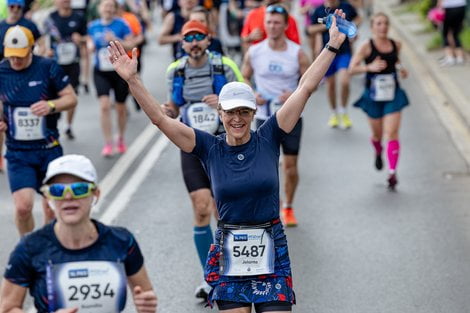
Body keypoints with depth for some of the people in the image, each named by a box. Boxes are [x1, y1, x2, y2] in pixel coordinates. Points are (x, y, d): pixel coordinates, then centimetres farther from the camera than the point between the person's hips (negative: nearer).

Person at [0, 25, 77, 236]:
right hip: (17, 153, 0)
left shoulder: (48, 68, -6)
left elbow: (71, 98, 0)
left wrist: (51, 105, -20)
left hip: (49, 149, 0)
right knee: (23, 206, -14)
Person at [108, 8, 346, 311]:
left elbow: (305, 88, -5)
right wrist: (132, 80, -18)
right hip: (229, 252, 0)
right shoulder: (210, 148, -1)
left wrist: (332, 46, -8)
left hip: (271, 249, 0)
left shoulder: (268, 138, -2)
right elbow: (160, 118, -8)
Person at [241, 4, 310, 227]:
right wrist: (252, 94, -7)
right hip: (264, 116, 0)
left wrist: (296, 94, -17)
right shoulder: (254, 52, -2)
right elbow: (244, 77, 12)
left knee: (290, 164, 2)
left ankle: (288, 207, 21)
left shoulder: (297, 53, -5)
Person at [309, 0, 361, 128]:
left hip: (344, 51, -1)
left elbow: (357, 18, 15)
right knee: (330, 84, 11)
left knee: (344, 82, -16)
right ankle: (334, 113, 33)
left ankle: (344, 112, 8)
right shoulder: (319, 10, -3)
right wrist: (326, 25, -14)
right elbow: (311, 29, 1)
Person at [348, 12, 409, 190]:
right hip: (373, 96, -1)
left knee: (392, 133, -11)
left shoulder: (396, 45, 3)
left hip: (393, 95, 1)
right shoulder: (367, 47, -10)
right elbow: (352, 68, -17)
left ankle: (392, 173, -14)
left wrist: (401, 68, 4)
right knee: (377, 134, 14)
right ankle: (378, 153, 50)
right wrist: (370, 67, -32)